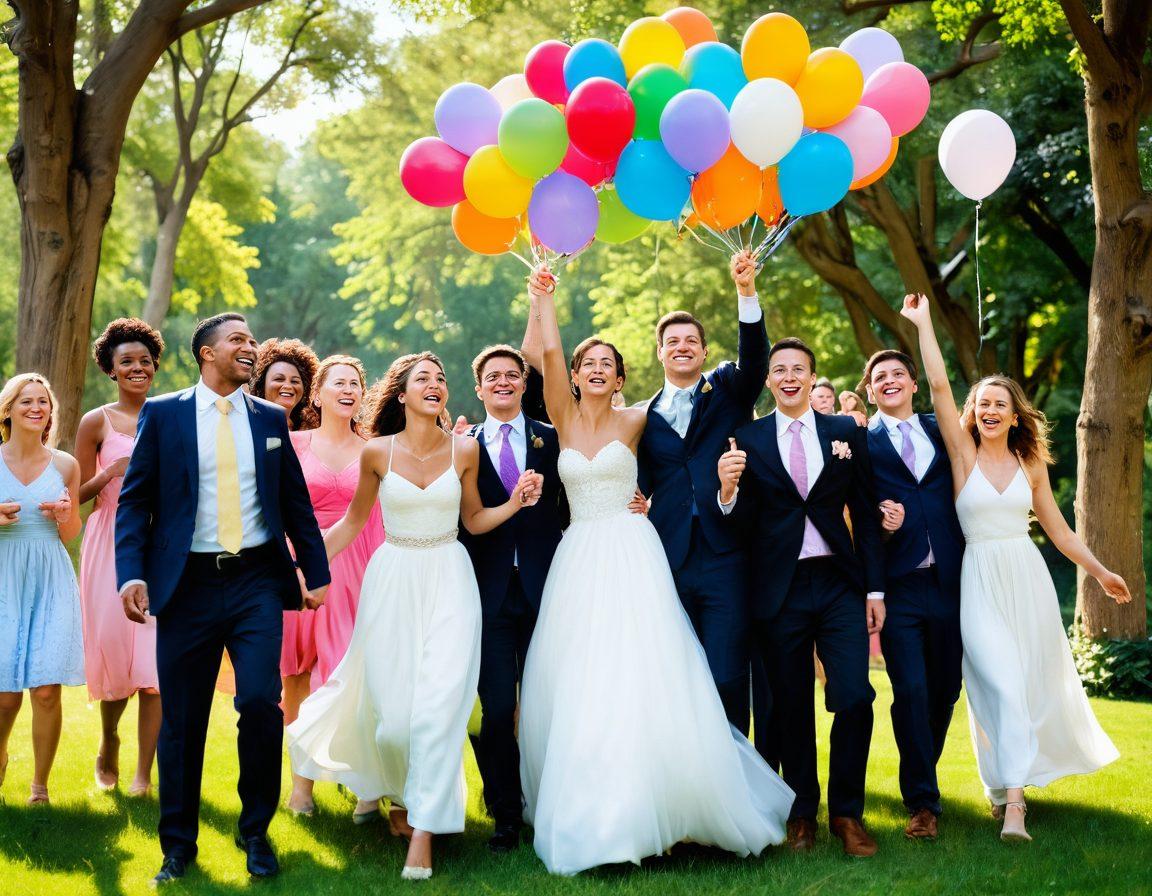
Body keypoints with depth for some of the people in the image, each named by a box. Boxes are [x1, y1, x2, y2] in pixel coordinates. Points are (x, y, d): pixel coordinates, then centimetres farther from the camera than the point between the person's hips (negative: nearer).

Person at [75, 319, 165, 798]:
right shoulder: (96, 422, 3)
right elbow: (80, 493, 2)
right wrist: (110, 473, -16)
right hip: (112, 544, -1)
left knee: (156, 659, -6)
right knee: (112, 647, -1)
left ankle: (144, 773, -1)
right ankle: (108, 744, 28)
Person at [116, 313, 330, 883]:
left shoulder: (270, 419, 11)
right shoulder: (162, 415, 4)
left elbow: (296, 503, 15)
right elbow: (134, 500, 1)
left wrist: (316, 572, 13)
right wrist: (131, 574, -10)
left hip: (256, 583, 1)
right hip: (188, 585, -1)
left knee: (261, 703, -11)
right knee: (181, 720, 4)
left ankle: (255, 831, 10)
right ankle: (178, 845, 21)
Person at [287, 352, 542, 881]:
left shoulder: (465, 450, 0)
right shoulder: (378, 452, -2)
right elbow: (352, 522, 9)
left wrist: (515, 502, -4)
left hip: (449, 580, 0)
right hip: (393, 580, 0)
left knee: (439, 701, -11)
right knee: (391, 706, 0)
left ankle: (423, 829, -4)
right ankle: (399, 789, 33)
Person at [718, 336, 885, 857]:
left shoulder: (847, 434, 7)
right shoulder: (748, 440, 3)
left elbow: (865, 516, 8)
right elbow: (743, 523, -1)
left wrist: (875, 589, 4)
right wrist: (728, 490, -22)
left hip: (840, 585, 0)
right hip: (779, 592, 0)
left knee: (854, 698, -8)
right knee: (791, 708, 7)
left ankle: (847, 813, 10)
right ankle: (802, 814, 22)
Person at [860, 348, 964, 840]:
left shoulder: (943, 432, 14)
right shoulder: (860, 442, 5)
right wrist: (879, 521, -20)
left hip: (948, 580, 3)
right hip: (899, 585, -3)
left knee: (945, 689, 9)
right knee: (911, 691, -7)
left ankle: (922, 775, 32)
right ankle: (922, 801, 4)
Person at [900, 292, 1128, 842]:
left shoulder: (1031, 465, 8)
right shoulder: (963, 452, 0)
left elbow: (1057, 528, 14)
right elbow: (938, 386, -8)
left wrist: (1099, 572, 16)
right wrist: (923, 323, -7)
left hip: (1028, 579, 3)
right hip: (980, 581, -3)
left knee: (1035, 682, 7)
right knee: (1000, 684, -12)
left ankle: (1009, 782, 25)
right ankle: (1013, 799, -13)